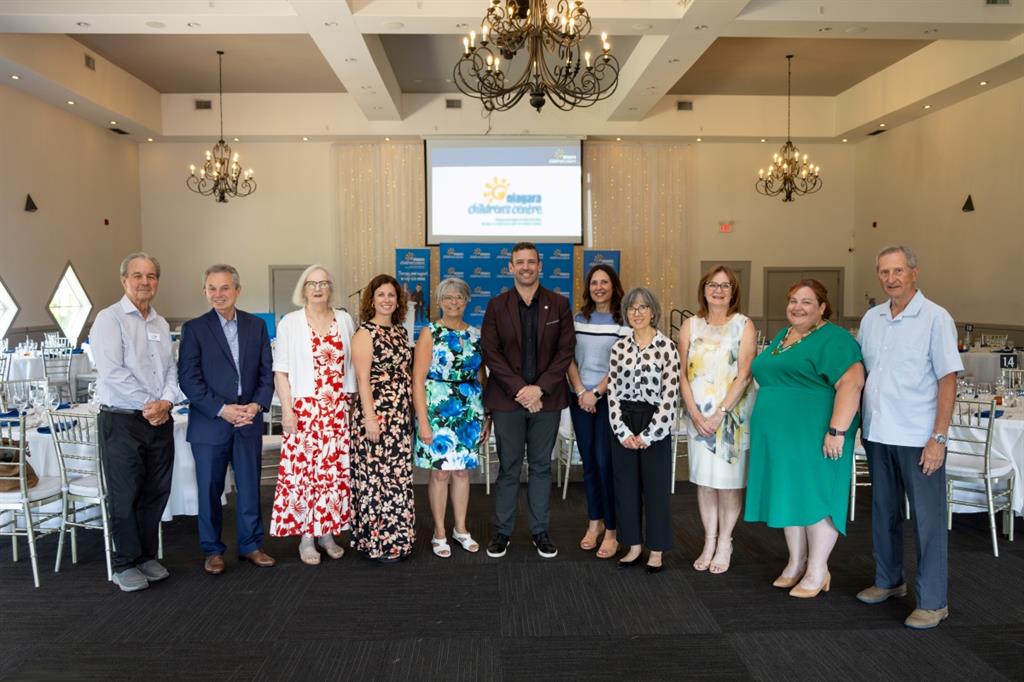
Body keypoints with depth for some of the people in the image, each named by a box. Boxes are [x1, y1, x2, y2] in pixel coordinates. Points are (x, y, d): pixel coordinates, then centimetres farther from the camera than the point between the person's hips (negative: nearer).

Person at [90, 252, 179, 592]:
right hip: (122, 421, -5)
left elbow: (171, 369, 9)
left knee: (156, 493, 11)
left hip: (160, 420, 6)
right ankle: (125, 564, 16)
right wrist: (147, 404, -13)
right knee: (125, 496, 3)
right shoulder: (109, 318, -6)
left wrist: (165, 402, -8)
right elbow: (112, 372, -15)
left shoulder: (161, 323, 13)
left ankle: (147, 556, 26)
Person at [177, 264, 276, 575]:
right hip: (209, 423, -2)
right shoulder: (194, 328, -1)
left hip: (249, 421, 2)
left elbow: (267, 372, 6)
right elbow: (188, 378, -7)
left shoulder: (256, 325, 7)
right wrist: (222, 409, -15)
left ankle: (251, 545, 23)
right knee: (210, 489, 6)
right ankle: (212, 550, 21)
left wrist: (257, 405, -9)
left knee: (250, 486, 9)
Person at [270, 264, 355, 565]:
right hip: (304, 409, -3)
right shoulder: (290, 322, 1)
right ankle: (306, 537, 11)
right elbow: (281, 370, -1)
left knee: (335, 469, 5)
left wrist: (353, 402, 6)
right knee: (303, 469, -2)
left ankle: (328, 531, 18)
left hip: (338, 409, 3)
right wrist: (287, 410, -9)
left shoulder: (344, 320, 9)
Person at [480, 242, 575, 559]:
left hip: (546, 399, 1)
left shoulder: (559, 304, 4)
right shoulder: (497, 306, 3)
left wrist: (540, 388, -12)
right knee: (508, 467, 6)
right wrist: (519, 390, -13)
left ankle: (540, 532, 21)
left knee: (541, 467, 10)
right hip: (508, 400, 0)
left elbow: (566, 350, -1)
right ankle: (502, 531, 18)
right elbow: (490, 352, -3)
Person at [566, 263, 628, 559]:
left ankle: (611, 531, 6)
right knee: (588, 462, 9)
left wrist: (596, 392, -12)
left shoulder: (623, 321, -4)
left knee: (605, 462, -5)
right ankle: (595, 522, 24)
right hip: (580, 398, 4)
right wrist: (581, 392, -6)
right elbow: (570, 359, 5)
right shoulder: (579, 319, 8)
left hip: (609, 398, -4)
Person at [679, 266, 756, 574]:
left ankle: (724, 543, 18)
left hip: (732, 415, -2)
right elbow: (682, 374, 2)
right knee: (704, 479, 8)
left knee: (729, 480, 3)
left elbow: (743, 376, -8)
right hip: (698, 415, 3)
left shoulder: (743, 325, -1)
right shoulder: (690, 325, 6)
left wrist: (720, 414, -14)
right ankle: (709, 542, 20)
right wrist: (696, 414, -8)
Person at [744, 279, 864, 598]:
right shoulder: (781, 336, 16)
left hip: (813, 436, -8)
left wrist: (837, 430, -26)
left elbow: (851, 381, -21)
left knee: (815, 497, 0)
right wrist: (767, 426, 18)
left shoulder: (833, 339, -11)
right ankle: (796, 563, 26)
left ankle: (818, 571, 12)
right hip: (780, 435, 8)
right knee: (789, 495, 13)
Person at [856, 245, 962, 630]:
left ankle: (932, 601, 13)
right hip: (878, 435, 6)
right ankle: (888, 581, 33)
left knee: (927, 519, 2)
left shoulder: (935, 318, -8)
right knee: (884, 512, 17)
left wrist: (939, 438, -15)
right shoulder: (871, 318, 8)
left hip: (918, 439, -5)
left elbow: (948, 381, -10)